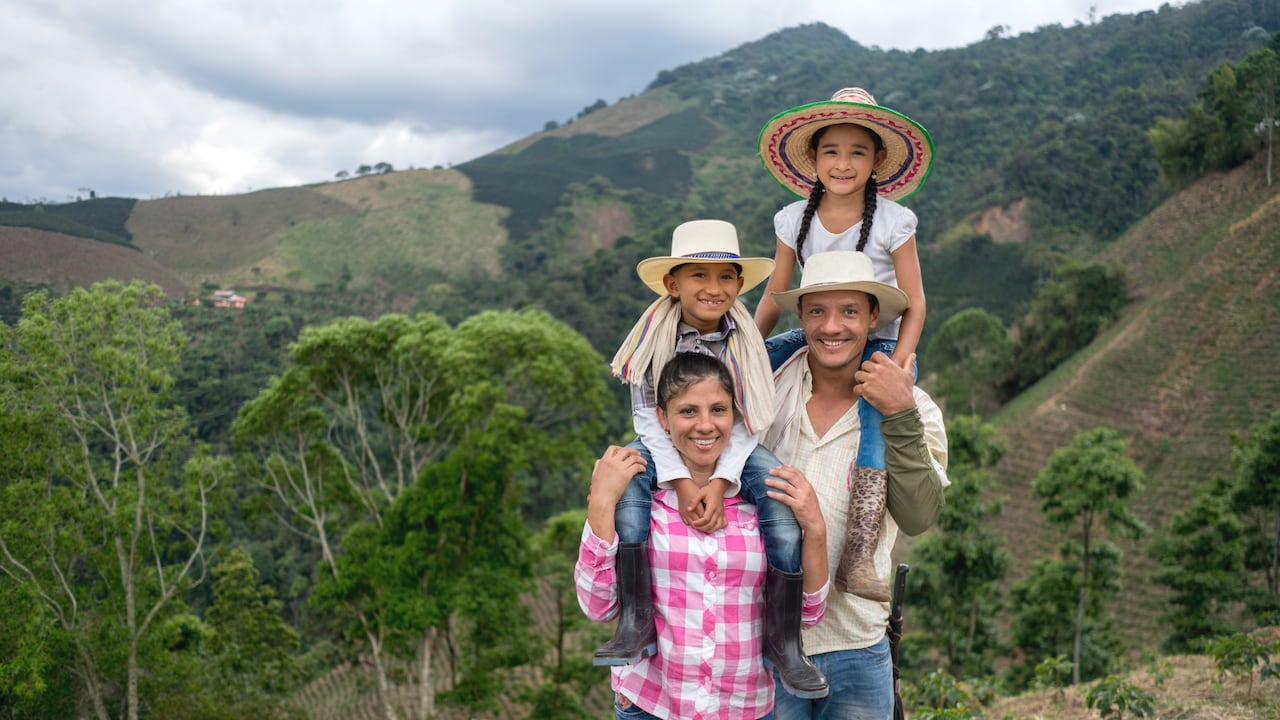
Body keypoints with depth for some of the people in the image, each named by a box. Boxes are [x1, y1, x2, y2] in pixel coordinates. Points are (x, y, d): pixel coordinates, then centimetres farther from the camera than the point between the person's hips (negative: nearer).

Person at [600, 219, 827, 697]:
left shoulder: (744, 340, -8)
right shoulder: (656, 335, -11)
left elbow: (749, 422, -11)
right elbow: (647, 414, -13)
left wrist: (720, 482, -26)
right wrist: (681, 481, -24)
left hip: (732, 449, 1)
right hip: (666, 446, 0)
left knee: (783, 495, -26)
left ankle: (784, 639, -15)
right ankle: (636, 621, -30)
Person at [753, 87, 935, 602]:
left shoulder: (894, 221, -7)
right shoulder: (794, 220, 2)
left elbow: (914, 307, -5)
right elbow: (773, 296, 8)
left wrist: (894, 370, -19)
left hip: (878, 345, -4)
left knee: (863, 418, -34)